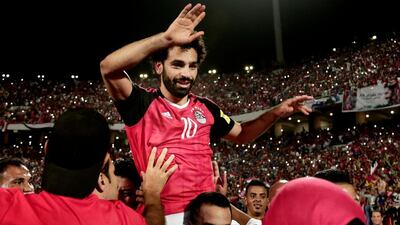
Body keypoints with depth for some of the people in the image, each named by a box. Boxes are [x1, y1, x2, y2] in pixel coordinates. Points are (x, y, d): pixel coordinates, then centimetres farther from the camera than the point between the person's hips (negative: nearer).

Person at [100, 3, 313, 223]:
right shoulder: (142, 103, -4)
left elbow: (241, 134, 27)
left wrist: (276, 112, 10)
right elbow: (109, 67, -20)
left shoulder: (205, 108, 12)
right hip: (164, 215, -5)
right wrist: (166, 38, -26)